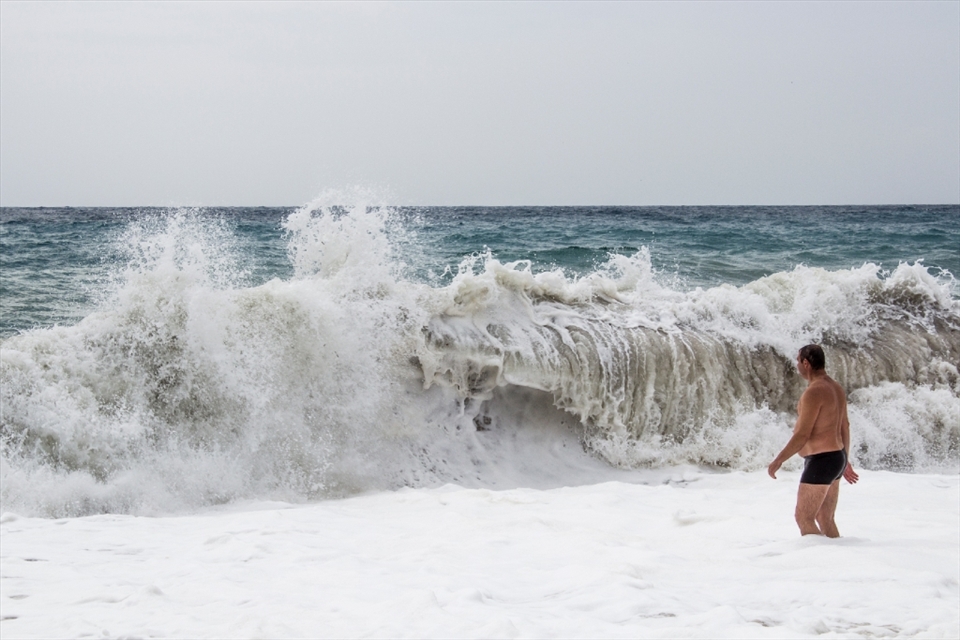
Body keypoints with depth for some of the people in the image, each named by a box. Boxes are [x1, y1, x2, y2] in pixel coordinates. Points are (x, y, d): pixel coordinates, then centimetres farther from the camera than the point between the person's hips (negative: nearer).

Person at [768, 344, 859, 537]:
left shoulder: (813, 392, -18)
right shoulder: (836, 388, 12)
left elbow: (802, 435, -20)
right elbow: (844, 428, 20)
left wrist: (778, 460, -12)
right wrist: (845, 462, 30)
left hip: (820, 461, -10)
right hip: (837, 457, 10)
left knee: (804, 518, -4)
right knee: (825, 520, 13)